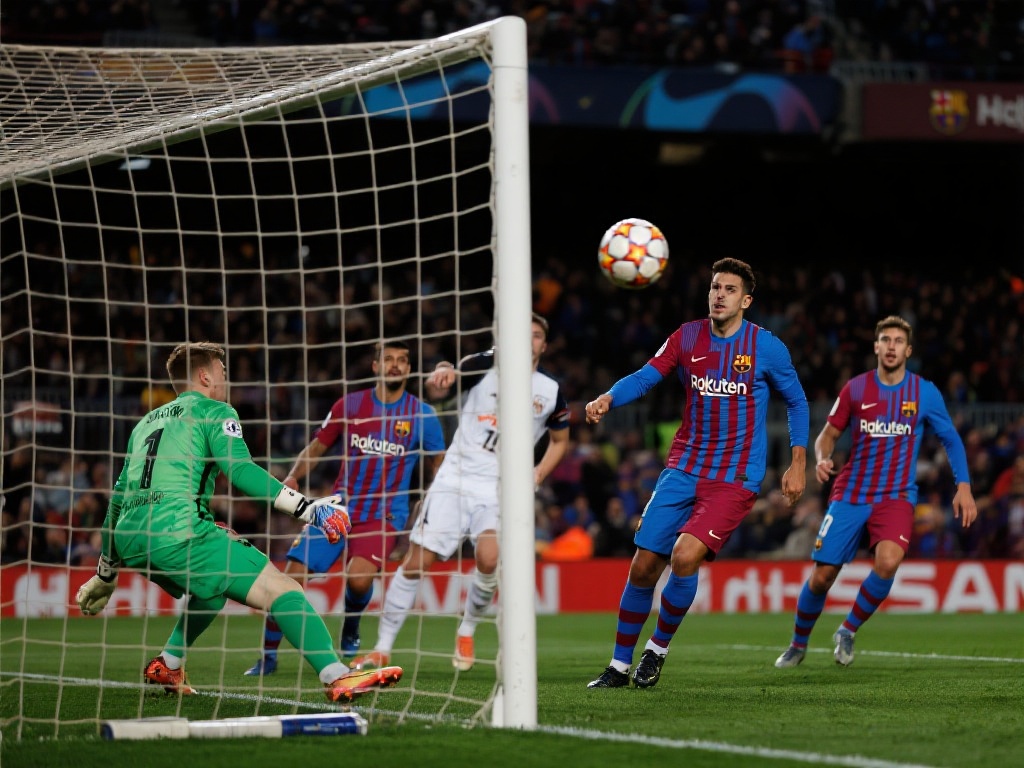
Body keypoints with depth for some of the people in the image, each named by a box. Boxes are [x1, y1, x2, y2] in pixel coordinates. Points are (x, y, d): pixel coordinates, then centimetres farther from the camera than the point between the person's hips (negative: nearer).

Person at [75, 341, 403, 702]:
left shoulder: (146, 423, 30)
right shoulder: (215, 412, 9)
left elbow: (119, 496, 34)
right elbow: (239, 470, -9)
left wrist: (105, 573, 42)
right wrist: (305, 507, -12)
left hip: (129, 540, 8)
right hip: (178, 531, -8)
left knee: (216, 585, 35)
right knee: (282, 590, -12)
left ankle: (167, 666, 27)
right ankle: (338, 678, -28)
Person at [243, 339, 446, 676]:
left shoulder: (422, 415, 0)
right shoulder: (349, 405, 3)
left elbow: (440, 466, 10)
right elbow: (317, 447, 8)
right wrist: (293, 476, -10)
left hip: (385, 515, -2)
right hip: (341, 506, 2)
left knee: (358, 578, -28)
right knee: (292, 574, -11)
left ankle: (350, 630, 6)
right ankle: (268, 655, 5)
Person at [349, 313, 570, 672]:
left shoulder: (550, 391, 6)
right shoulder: (490, 365, 1)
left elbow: (560, 439, 22)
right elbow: (453, 371, -14)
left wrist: (540, 471, 4)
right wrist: (445, 370, -39)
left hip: (499, 490, 0)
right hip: (455, 477, 0)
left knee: (489, 558, -25)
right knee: (416, 561, -6)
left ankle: (467, 631, 2)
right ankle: (383, 648, 5)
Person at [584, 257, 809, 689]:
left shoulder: (767, 347, -4)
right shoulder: (687, 337, 3)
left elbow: (796, 402, 8)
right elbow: (646, 377, -8)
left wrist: (797, 464, 3)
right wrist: (609, 398, -28)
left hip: (735, 479, -3)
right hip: (683, 470, 3)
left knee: (685, 556, -22)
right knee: (643, 566, -1)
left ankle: (658, 649, 0)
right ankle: (619, 666, 15)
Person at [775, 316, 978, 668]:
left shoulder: (925, 393, -1)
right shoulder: (855, 388, 0)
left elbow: (951, 439, 9)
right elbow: (828, 433, 8)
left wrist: (963, 487, -1)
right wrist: (822, 459, -15)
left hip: (896, 497, -1)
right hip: (850, 494, 1)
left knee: (887, 561, -29)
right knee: (821, 575, -2)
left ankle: (848, 631, -6)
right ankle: (798, 645, 24)